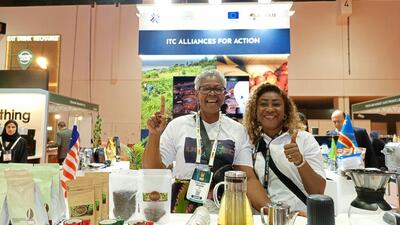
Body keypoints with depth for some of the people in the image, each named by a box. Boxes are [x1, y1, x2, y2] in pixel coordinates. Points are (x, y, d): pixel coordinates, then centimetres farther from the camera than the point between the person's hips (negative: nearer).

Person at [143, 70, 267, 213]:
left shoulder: (238, 130, 4)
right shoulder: (177, 126, 1)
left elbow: (248, 178, 0)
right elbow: (153, 171, 2)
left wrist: (268, 210, -13)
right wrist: (154, 136, -12)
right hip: (183, 205, -1)